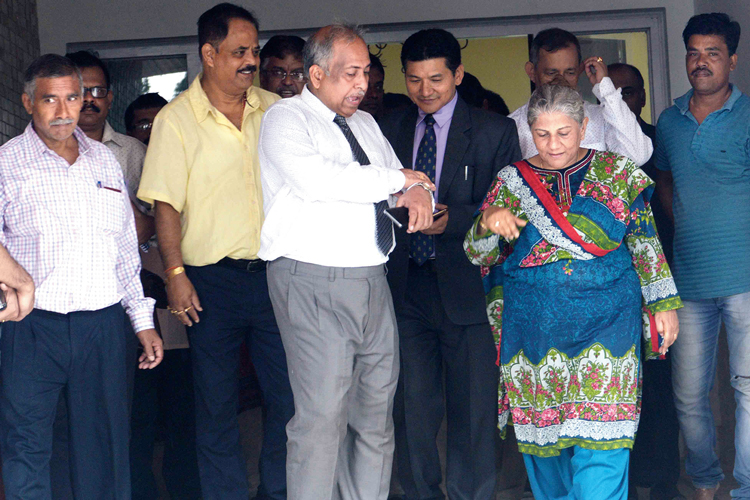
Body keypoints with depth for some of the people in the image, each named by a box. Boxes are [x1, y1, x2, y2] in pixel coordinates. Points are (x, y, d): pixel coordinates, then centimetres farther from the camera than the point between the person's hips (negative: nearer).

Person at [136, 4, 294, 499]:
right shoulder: (176, 119, -3)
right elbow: (166, 204, -5)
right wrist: (176, 274, -12)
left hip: (273, 271, 3)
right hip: (212, 280, -3)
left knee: (288, 392, 6)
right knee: (217, 401, 6)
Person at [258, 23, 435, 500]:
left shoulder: (366, 123, 19)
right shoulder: (286, 118, -3)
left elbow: (402, 183, 23)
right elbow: (315, 179, -21)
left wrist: (419, 193, -4)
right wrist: (399, 179, -11)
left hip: (373, 282, 7)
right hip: (314, 285, -7)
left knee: (377, 411, 10)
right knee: (322, 418, -9)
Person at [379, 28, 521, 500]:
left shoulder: (494, 132, -1)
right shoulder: (390, 129, 11)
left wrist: (452, 219, -19)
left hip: (466, 288, -3)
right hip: (406, 284, 3)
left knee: (473, 408, 3)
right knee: (412, 407, 9)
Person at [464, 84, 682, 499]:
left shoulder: (617, 173, 4)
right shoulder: (511, 180, 5)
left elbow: (645, 243, 9)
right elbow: (477, 253, 2)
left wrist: (663, 303, 5)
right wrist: (488, 223, -19)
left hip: (605, 322, -2)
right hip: (533, 323, 2)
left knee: (600, 434, -9)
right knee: (541, 427, 10)